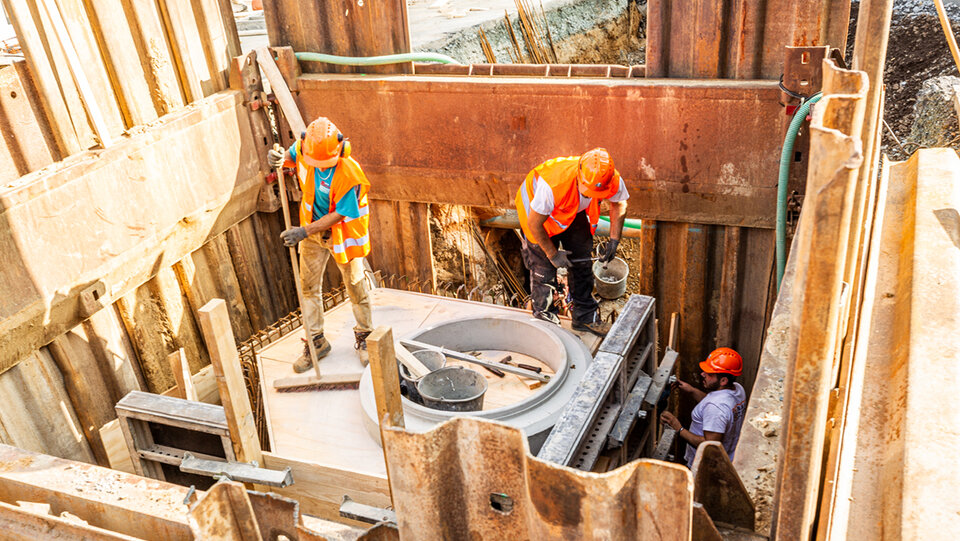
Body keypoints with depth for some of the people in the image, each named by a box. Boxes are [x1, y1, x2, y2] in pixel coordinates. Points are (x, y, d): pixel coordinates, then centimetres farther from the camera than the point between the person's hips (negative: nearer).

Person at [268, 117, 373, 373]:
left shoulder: (349, 174, -33)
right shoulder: (303, 149, -17)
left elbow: (339, 215, -26)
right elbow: (292, 156, 8)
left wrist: (305, 231, -29)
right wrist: (280, 158, -16)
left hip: (343, 232, -5)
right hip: (313, 228, 5)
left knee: (355, 286, 8)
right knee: (309, 285, 10)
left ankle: (364, 336, 30)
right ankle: (316, 342, 24)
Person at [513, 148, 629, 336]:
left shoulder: (613, 181, -30)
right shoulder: (553, 185, -45)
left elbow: (619, 204, -3)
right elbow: (534, 224, -29)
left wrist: (614, 240, -8)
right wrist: (552, 253, -18)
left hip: (575, 211, 5)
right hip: (538, 210, -4)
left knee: (582, 262, 6)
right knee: (544, 267, -5)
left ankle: (585, 317, 23)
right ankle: (544, 317, 16)